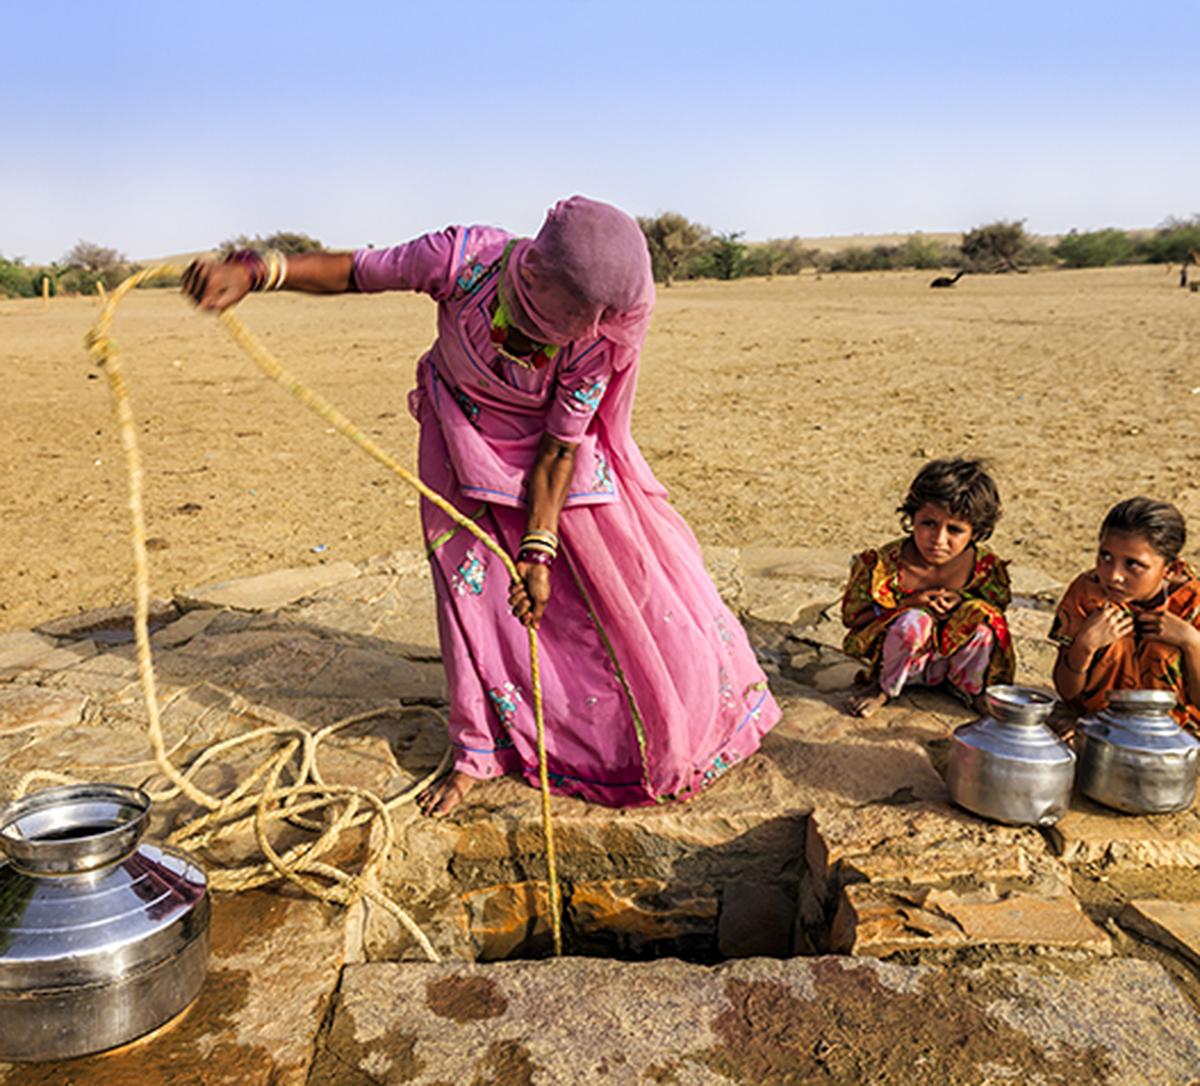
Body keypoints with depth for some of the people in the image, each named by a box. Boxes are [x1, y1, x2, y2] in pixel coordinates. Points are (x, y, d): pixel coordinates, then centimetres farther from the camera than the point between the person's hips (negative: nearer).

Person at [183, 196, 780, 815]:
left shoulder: (597, 339, -30)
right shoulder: (466, 258, -31)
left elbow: (561, 445, -24)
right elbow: (355, 271, -19)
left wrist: (538, 551, -25)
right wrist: (252, 272, -33)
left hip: (547, 447, 0)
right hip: (465, 443, 1)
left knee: (615, 575, 2)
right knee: (471, 579, -1)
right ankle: (479, 751, 16)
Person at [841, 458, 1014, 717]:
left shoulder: (986, 567, -15)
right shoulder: (885, 563, -22)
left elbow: (998, 610, 2)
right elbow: (851, 615, -14)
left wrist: (963, 602, -22)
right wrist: (908, 603, -28)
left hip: (956, 657, 2)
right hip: (910, 663, -2)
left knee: (981, 619, -27)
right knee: (912, 622, -35)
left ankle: (972, 688, 1)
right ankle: (885, 687, -5)